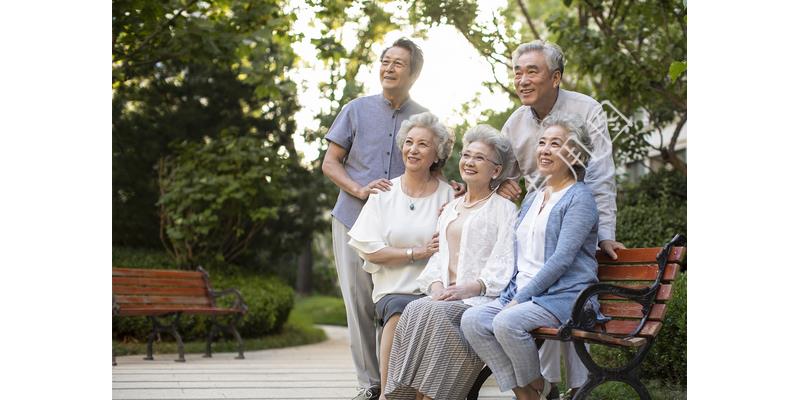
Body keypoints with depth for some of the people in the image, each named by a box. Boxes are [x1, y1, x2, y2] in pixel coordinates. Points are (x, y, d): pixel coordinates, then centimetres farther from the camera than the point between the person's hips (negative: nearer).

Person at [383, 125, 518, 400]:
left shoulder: (504, 209, 5)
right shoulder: (450, 208, 26)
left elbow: (503, 264, -6)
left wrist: (468, 288, -19)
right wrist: (436, 286, -2)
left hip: (482, 297, -5)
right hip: (446, 295, 5)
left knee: (438, 313, -33)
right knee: (415, 311, -26)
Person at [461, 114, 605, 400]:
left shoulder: (579, 198, -5)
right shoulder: (532, 198, 21)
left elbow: (562, 259, -15)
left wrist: (521, 298, -16)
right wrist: (512, 295, 6)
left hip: (565, 295, -7)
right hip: (522, 293, 7)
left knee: (507, 322, -32)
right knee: (472, 320, -17)